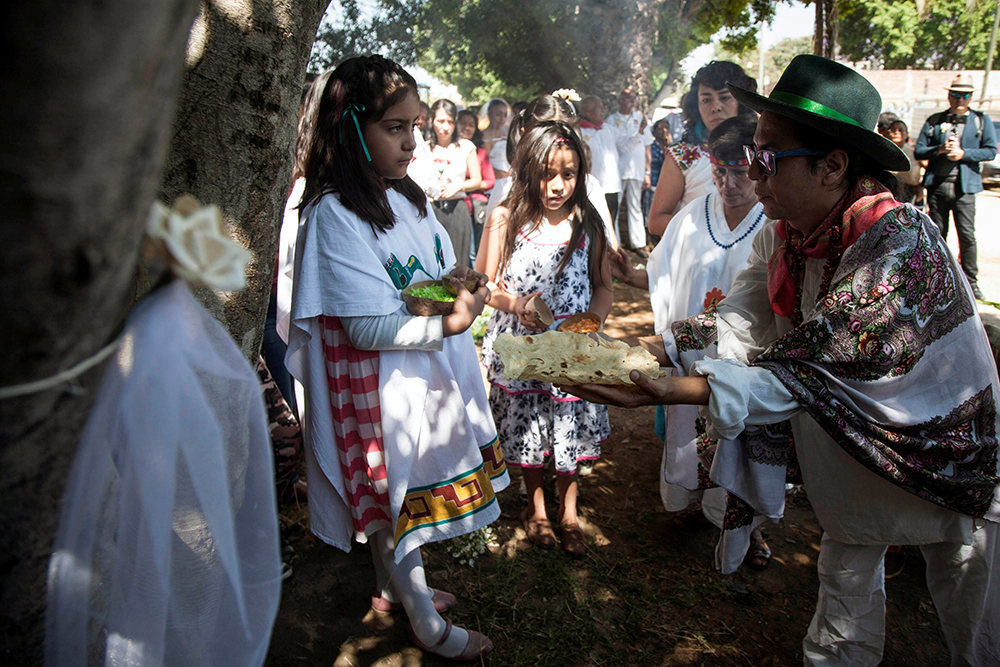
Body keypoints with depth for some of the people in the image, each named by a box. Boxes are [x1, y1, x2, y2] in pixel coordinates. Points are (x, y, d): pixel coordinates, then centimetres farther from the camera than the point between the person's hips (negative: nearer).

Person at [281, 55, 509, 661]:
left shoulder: (407, 195, 6)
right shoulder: (333, 213, -21)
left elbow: (438, 266, 17)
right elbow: (369, 326, -24)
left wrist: (456, 282, -6)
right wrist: (446, 323, -34)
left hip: (430, 373, 8)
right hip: (383, 388, -8)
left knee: (398, 494, 23)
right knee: (398, 497, 10)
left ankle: (394, 588, 45)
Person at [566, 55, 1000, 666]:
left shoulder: (900, 244, -32)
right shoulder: (781, 231, -8)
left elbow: (808, 365, -37)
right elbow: (744, 319, -8)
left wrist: (684, 391, -44)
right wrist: (664, 345, -24)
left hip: (947, 452, -5)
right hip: (850, 453, 6)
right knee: (845, 571, 20)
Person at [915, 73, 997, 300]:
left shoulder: (981, 120, 8)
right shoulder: (934, 121, 9)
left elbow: (991, 151, 1)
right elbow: (918, 151, 4)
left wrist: (963, 154, -12)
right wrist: (940, 150, -13)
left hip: (964, 186, -1)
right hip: (937, 185, 1)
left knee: (967, 235, -5)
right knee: (937, 234, 8)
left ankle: (971, 281, 5)